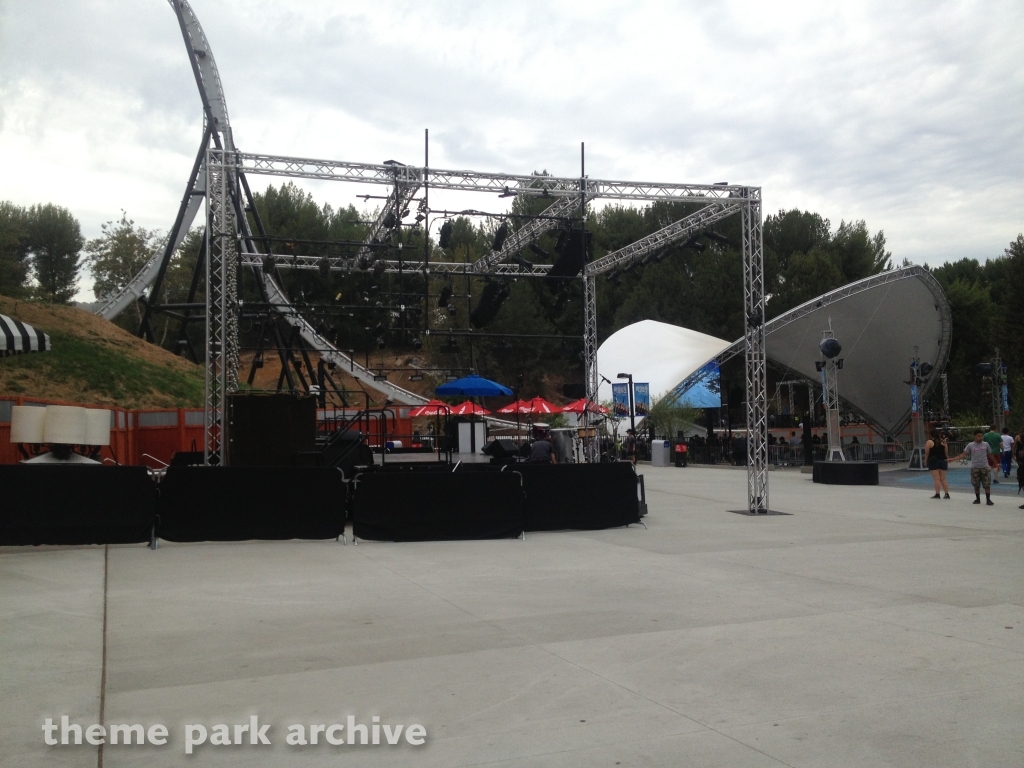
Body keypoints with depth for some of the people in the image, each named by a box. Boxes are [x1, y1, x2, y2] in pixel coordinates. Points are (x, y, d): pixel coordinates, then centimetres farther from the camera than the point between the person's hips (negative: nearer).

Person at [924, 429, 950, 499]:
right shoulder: (944, 442, 6)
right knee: (943, 479, 9)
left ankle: (937, 494, -7)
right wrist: (947, 459, 18)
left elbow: (927, 453, -6)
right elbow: (946, 453, 6)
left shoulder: (929, 442, -5)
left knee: (936, 479, -5)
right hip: (943, 460, 4)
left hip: (933, 461, -4)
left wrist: (926, 461, 4)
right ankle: (947, 494, 7)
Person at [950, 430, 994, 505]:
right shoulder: (970, 445, -1)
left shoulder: (986, 444, 2)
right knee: (976, 485, 7)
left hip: (985, 467, 0)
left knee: (987, 484, -3)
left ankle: (988, 499, 4)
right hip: (974, 468, 0)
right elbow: (964, 455, -3)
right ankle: (977, 499, 20)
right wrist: (953, 459, -13)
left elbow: (990, 455, 11)